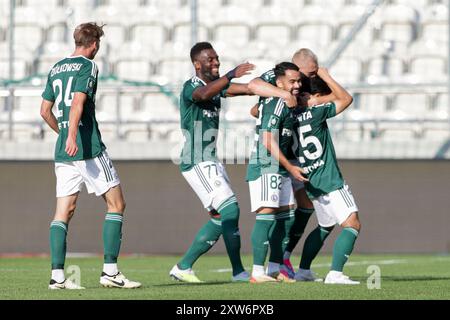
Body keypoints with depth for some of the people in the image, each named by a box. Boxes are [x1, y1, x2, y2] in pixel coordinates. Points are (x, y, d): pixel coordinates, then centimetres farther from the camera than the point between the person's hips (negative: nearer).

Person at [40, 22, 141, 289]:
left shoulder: (56, 69, 16)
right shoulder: (87, 67, -6)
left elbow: (45, 110, 19)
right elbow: (78, 102, -19)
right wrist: (72, 136, -28)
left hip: (63, 153, 7)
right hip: (89, 148, -7)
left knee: (64, 211, 5)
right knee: (116, 204, 1)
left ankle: (57, 275, -4)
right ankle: (110, 271, -6)